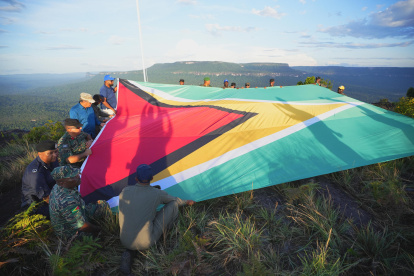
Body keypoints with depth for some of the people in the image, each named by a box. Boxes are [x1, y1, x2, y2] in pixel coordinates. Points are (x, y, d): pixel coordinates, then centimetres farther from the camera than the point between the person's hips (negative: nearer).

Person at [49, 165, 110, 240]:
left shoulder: (59, 186, -12)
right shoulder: (67, 202, -41)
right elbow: (82, 227, -31)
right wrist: (98, 229, -14)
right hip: (71, 234, -9)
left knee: (103, 205, 6)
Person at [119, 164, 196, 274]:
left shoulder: (124, 191, 0)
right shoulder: (158, 193, -9)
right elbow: (174, 200, 13)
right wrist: (186, 202, 35)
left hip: (126, 242, 4)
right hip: (145, 243, -4)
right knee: (173, 204, 3)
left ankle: (128, 253, 13)